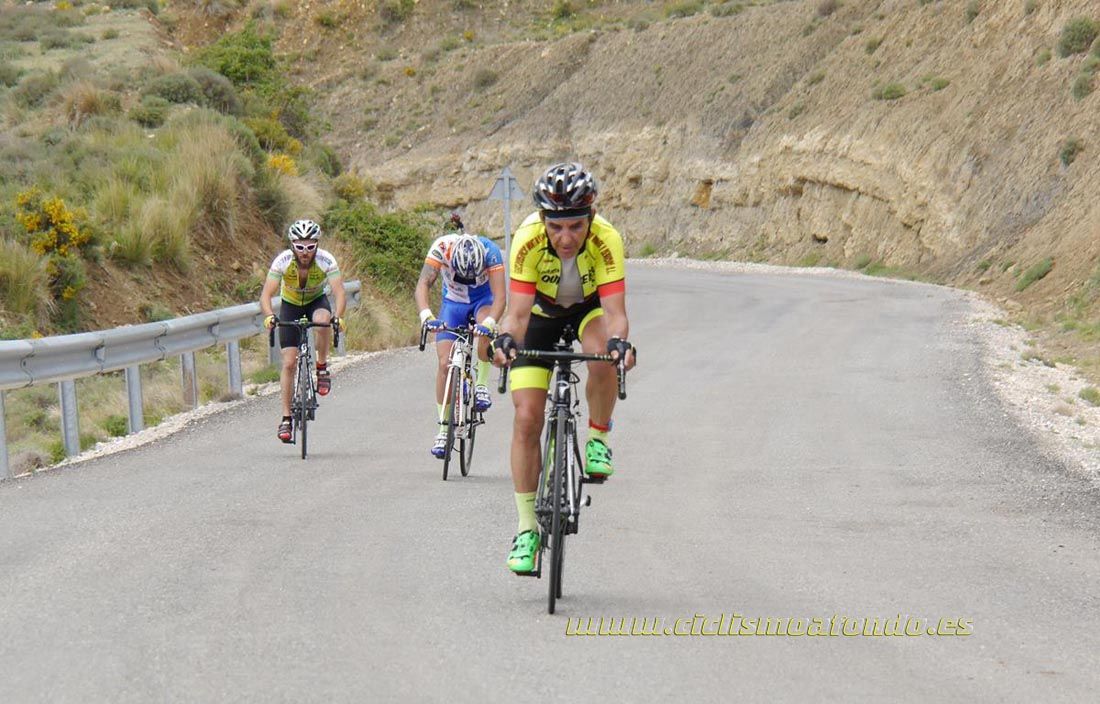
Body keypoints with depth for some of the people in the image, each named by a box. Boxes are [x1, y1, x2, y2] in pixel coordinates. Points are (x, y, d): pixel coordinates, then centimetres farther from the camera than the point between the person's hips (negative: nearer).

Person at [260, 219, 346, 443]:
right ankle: (286, 418, -2)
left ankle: (322, 368, -12)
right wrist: (269, 316, -52)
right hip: (290, 305, 0)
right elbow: (266, 294, -32)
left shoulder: (326, 261, -29)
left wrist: (338, 317, -55)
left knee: (323, 322, -37)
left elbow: (339, 292, -37)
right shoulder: (283, 261, -29)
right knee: (289, 362, -9)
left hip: (316, 301, 0)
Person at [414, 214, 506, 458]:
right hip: (452, 302, 1)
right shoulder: (441, 247, -31)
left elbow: (499, 296, -38)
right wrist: (426, 316, -55)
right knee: (445, 363, -11)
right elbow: (422, 285, -37)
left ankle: (481, 384, -15)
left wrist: (489, 322, -56)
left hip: (482, 300, -1)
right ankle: (443, 428, -1)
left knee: (485, 330, -36)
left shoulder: (490, 251, -32)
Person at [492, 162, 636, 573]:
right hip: (541, 311, 1)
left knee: (603, 358, -37)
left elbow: (615, 311, -38)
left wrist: (619, 342, -59)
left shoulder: (606, 240, -34)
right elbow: (518, 311, -36)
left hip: (589, 306, -1)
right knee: (527, 418, -10)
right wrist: (505, 339, -56)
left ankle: (598, 439, -8)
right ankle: (527, 529, -1)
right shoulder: (528, 239, -33)